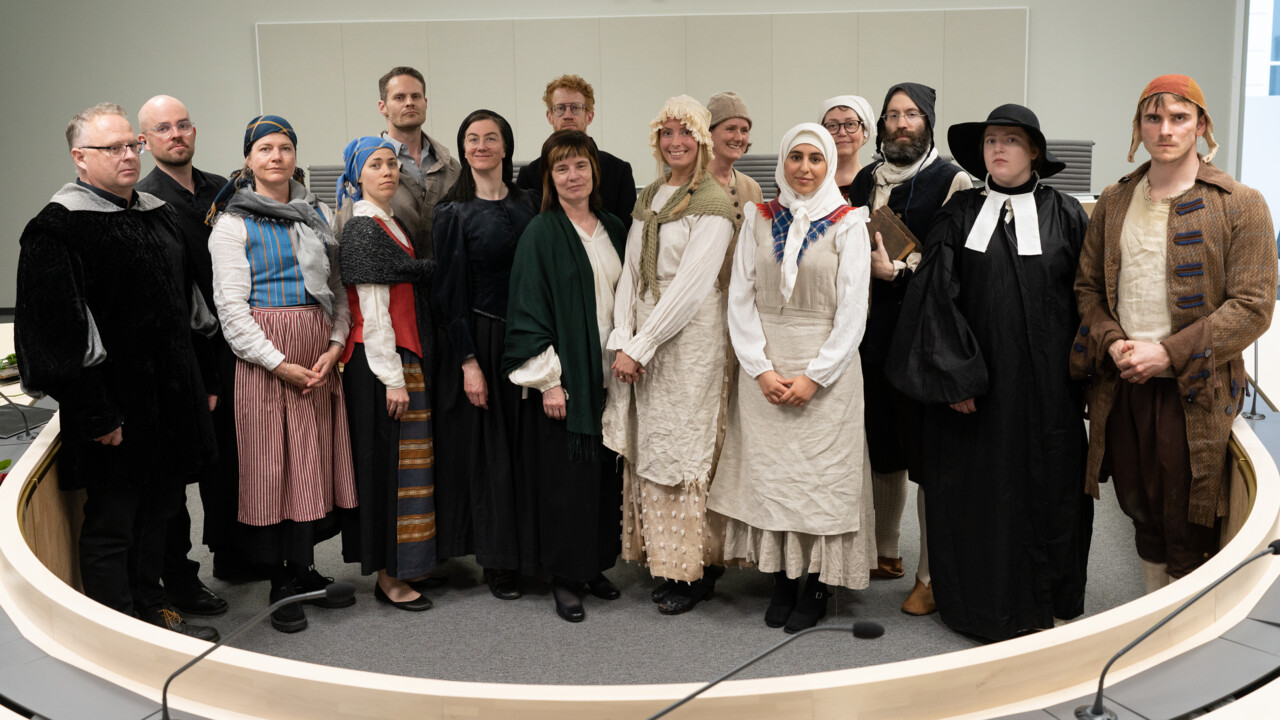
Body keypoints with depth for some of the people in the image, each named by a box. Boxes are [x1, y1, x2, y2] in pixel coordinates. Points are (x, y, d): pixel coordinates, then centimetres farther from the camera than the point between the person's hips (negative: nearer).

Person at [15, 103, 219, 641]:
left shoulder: (158, 215, 13)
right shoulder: (56, 228, -12)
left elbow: (190, 304, 20)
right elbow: (59, 331, -17)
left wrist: (201, 382, 17)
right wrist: (96, 414, -19)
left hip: (170, 395, 8)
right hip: (114, 404, -7)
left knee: (158, 510, 17)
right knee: (111, 524, 4)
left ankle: (151, 607, 32)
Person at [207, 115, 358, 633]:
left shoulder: (319, 215, 13)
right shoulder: (233, 223, -2)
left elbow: (338, 287, 12)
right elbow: (231, 306, -8)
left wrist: (335, 345, -4)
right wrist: (280, 364, -13)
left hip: (321, 354, 5)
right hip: (264, 360, -5)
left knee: (316, 460, 7)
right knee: (273, 465, -1)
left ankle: (304, 570, 20)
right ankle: (283, 585, 10)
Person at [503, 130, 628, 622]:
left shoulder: (613, 230, 10)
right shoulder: (541, 234, -7)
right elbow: (529, 309, -10)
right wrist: (548, 380, -15)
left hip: (609, 375, 6)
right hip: (566, 377, -5)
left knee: (606, 471, 9)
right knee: (566, 475, -1)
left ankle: (596, 564, 24)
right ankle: (564, 578, 12)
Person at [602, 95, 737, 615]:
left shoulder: (714, 204, -8)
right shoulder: (648, 198, 14)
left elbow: (690, 285, -15)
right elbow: (631, 272, 10)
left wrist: (640, 349, -15)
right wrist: (621, 339, -3)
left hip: (689, 338, -7)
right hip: (641, 339, 7)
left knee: (682, 449, -2)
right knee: (646, 449, 9)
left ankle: (694, 572, 12)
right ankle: (661, 559, 21)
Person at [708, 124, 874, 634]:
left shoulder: (848, 224, -1)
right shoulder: (759, 219, 7)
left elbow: (852, 311, -5)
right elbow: (741, 299, 3)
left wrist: (814, 377, -12)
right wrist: (761, 369, -7)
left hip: (825, 370, -2)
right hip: (764, 368, 3)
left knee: (822, 473, 0)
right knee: (768, 471, 4)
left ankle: (817, 585, 12)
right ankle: (782, 580, 16)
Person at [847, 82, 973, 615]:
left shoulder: (952, 182, -3)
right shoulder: (865, 181, 16)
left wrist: (897, 271, -14)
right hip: (872, 332, 6)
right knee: (881, 446, 14)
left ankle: (931, 574, 7)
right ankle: (885, 553, 29)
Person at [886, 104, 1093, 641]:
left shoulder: (1065, 215, 4)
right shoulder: (960, 214, 4)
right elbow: (936, 294, -2)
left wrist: (1078, 369, -3)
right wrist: (954, 374, -10)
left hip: (1044, 384, 0)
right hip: (976, 380, 1)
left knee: (1044, 489, 6)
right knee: (979, 490, 5)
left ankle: (1045, 603, 22)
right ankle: (988, 603, 19)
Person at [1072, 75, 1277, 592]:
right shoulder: (1114, 203, 10)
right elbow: (1087, 285, 12)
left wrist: (1168, 353, -16)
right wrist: (1111, 343, -7)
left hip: (1193, 393, -4)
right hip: (1122, 386, 4)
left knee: (1188, 529, 2)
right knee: (1143, 515, 16)